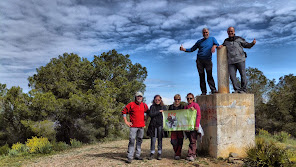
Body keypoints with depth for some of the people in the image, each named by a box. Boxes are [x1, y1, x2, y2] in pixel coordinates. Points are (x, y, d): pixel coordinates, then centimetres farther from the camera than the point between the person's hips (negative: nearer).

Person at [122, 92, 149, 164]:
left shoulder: (144, 105, 9)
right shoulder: (131, 104, -4)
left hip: (141, 126, 5)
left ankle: (137, 155, 22)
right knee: (132, 141, -10)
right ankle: (130, 157, -8)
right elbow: (124, 112, 1)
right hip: (133, 126, -5)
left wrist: (145, 119, 16)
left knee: (139, 140, 11)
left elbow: (147, 112, 28)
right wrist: (126, 121, -4)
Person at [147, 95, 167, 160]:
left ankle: (159, 154, 12)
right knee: (153, 139, 0)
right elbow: (150, 114, -6)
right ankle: (152, 153, 9)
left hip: (160, 125, 1)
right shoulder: (152, 107, 7)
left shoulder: (163, 107, 10)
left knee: (160, 139, 4)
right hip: (153, 125, -1)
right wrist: (159, 111, -10)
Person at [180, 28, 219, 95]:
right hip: (199, 60, 2)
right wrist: (184, 49, 4)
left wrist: (214, 46, -21)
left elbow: (217, 44, 2)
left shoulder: (212, 39, 15)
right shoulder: (199, 41, 18)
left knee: (209, 75, -14)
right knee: (201, 76, -2)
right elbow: (192, 49, 18)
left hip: (208, 60, -2)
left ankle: (213, 90, -17)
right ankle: (203, 92, -1)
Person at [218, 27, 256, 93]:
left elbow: (247, 45, 10)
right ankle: (237, 89, -6)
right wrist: (220, 46, 11)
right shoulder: (226, 41, 16)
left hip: (240, 60, -3)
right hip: (231, 62, 3)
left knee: (243, 75, -5)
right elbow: (223, 45, 34)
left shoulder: (239, 39, 8)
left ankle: (243, 90, 2)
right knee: (232, 76, -10)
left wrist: (252, 43, -9)